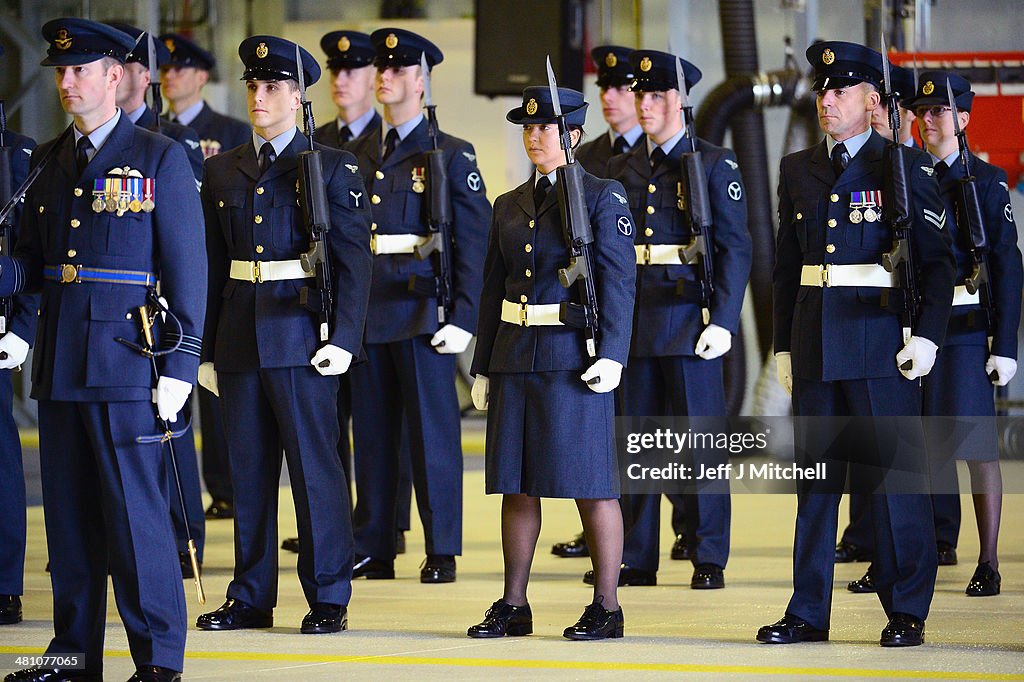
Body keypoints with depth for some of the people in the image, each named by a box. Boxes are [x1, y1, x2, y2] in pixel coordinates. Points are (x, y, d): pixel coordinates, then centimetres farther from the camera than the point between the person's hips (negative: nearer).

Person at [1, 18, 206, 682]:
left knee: (136, 511, -6)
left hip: (127, 362, -6)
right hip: (60, 365, 6)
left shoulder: (162, 158, -2)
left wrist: (179, 366, -11)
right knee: (68, 510, 9)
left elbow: (187, 270, -5)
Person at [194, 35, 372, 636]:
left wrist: (343, 339, -13)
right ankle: (252, 597, 15)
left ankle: (329, 598, 4)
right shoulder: (223, 171, 13)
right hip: (239, 338, 5)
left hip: (302, 337, -5)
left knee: (315, 465, -3)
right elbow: (212, 265, 14)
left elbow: (354, 262, -4)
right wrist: (206, 349, 10)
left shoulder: (333, 169, 0)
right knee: (248, 469, 8)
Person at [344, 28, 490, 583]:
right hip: (365, 312, 5)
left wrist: (463, 318, -12)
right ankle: (372, 551, 14)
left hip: (422, 310, -5)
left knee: (431, 432, -1)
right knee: (371, 432, 7)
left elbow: (473, 241, -5)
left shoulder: (450, 156, -1)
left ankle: (442, 553, 4)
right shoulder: (357, 154, 13)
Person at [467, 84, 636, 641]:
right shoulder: (509, 206, 16)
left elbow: (619, 281, -7)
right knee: (516, 483, 6)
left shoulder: (602, 197, -1)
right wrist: (483, 367, 14)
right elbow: (492, 290, 17)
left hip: (573, 356, -6)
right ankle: (513, 606, 12)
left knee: (590, 482, -3)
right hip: (514, 356, 6)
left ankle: (606, 606, 2)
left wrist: (611, 356, -16)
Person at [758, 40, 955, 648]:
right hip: (815, 344, 5)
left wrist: (926, 335, -11)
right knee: (816, 477, 6)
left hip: (882, 344, -5)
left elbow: (938, 260, -1)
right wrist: (784, 345, 13)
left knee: (895, 473, -3)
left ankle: (907, 613, 4)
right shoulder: (798, 170, 14)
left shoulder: (907, 166, 0)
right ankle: (809, 613, 10)